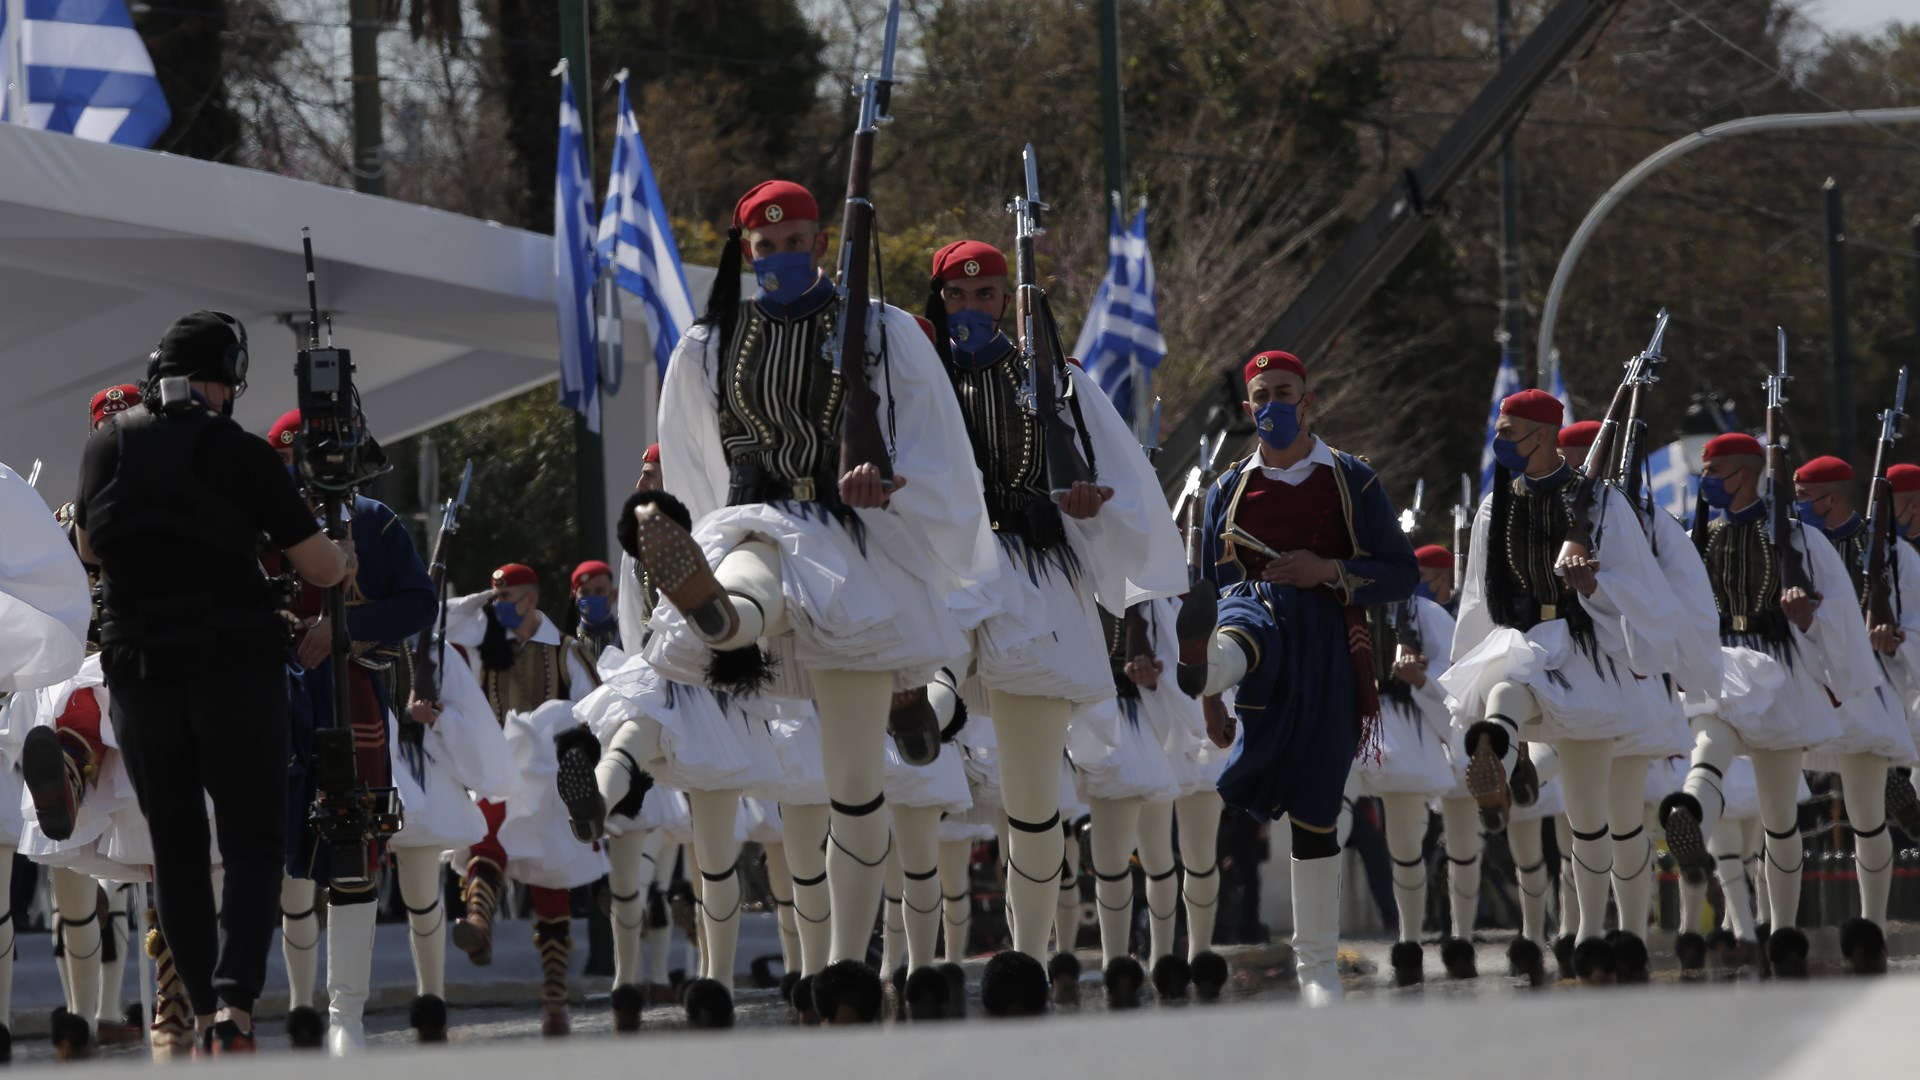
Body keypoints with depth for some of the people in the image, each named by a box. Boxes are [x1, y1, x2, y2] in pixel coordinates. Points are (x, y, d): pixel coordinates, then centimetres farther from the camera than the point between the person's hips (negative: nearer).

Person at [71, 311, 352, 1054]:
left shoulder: (107, 445, 3)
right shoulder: (240, 454, -7)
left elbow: (90, 547, 19)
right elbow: (317, 566, -5)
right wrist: (344, 561, 17)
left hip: (138, 665, 3)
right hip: (236, 663, -3)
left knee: (176, 845, 13)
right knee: (253, 840, 1)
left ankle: (204, 1016, 12)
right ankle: (236, 999, -18)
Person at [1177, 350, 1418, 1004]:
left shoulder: (1351, 481, 7)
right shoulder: (1229, 490, 12)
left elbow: (1403, 576, 4)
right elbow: (1212, 588, 15)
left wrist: (1329, 571, -13)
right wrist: (1209, 692, 10)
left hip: (1327, 644, -1)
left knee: (1314, 808, 1)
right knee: (1241, 634, -39)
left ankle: (1316, 965, 9)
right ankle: (1195, 667, -75)